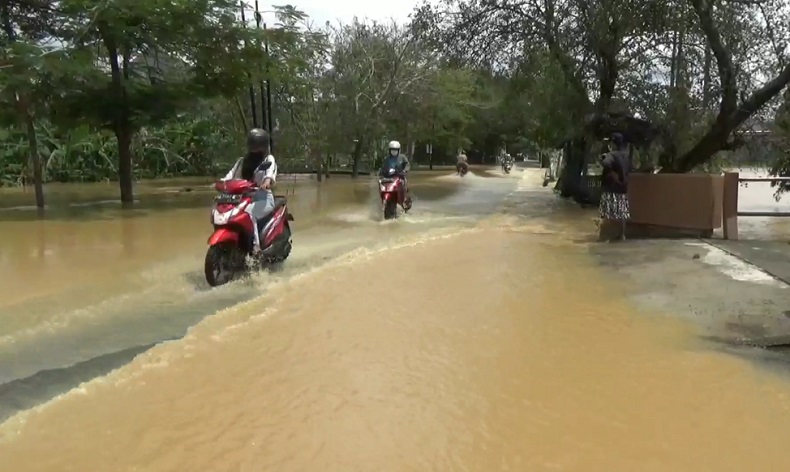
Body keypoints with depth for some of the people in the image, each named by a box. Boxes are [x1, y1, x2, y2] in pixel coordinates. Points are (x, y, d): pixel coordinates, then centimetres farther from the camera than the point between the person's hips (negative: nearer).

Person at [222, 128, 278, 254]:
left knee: (248, 212, -34)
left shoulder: (269, 159, 2)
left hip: (263, 198, -6)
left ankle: (256, 245, -31)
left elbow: (271, 171, -21)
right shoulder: (243, 161, 18)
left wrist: (268, 180, -43)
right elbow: (232, 173, 4)